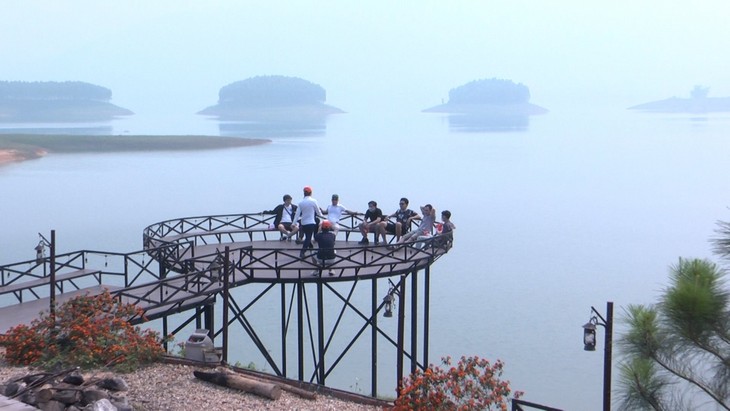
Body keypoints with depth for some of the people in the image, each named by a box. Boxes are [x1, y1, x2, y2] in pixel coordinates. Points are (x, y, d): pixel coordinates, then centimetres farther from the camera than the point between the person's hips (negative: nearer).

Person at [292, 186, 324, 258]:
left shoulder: (301, 202, 1)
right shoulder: (313, 201, -8)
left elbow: (297, 214, -1)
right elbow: (318, 211, 3)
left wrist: (294, 223, 4)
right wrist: (322, 216, 23)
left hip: (303, 223, 4)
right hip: (311, 223, -4)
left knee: (307, 237, 17)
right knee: (308, 238, -5)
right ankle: (302, 253, -14)